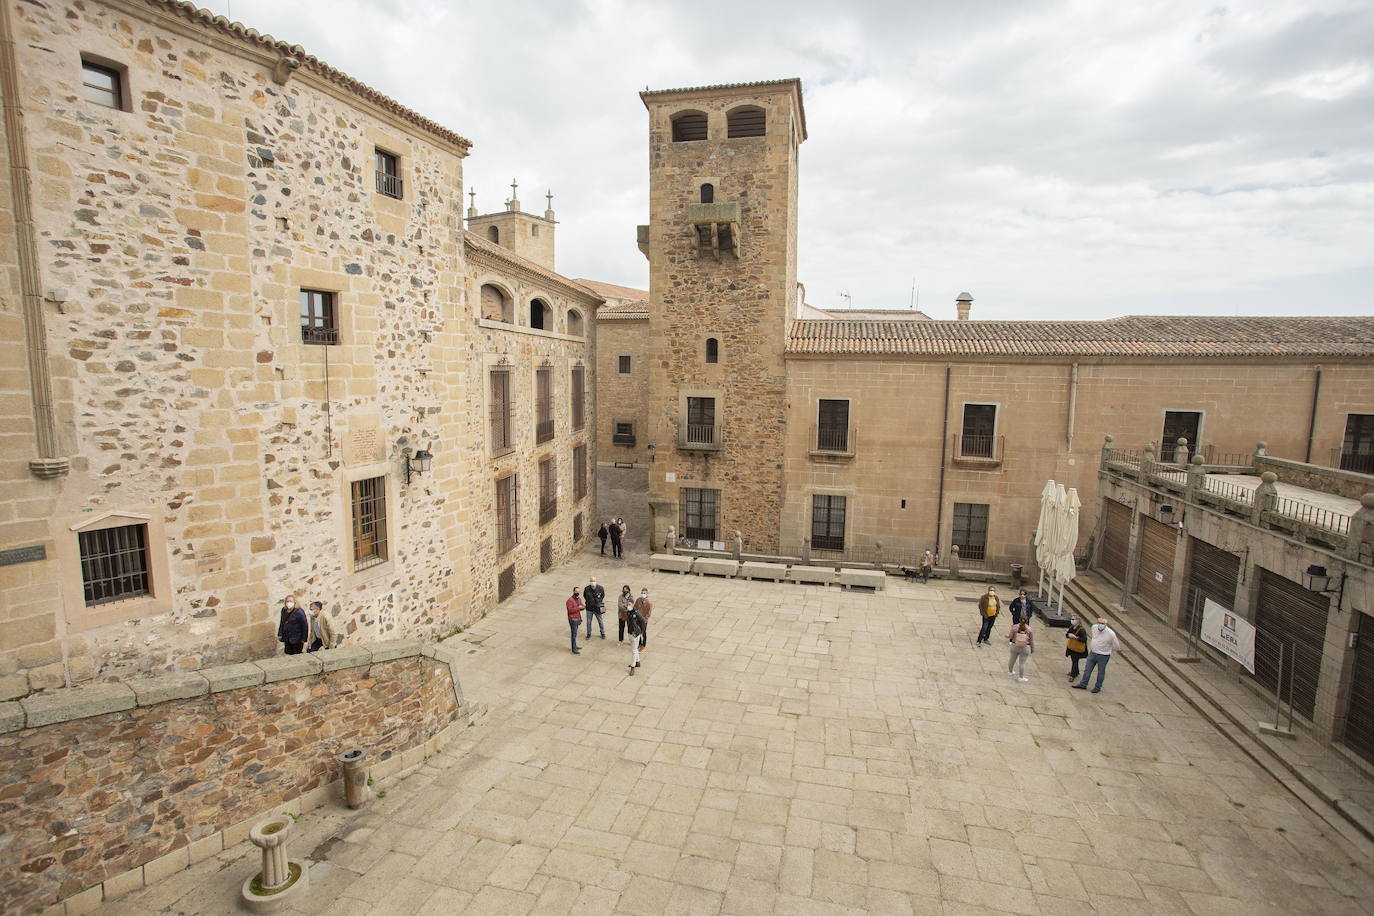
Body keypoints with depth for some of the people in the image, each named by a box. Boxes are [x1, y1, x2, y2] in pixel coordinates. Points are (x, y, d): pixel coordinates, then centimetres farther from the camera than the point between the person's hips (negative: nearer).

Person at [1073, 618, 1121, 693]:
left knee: (1101, 672, 12)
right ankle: (1083, 684, 26)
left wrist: (1107, 650, 2)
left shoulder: (1111, 633, -22)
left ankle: (1098, 687, 29)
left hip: (1103, 656, -5)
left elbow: (1116, 646, -8)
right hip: (1092, 653, 5)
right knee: (1087, 669, 13)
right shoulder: (1094, 627, -8)